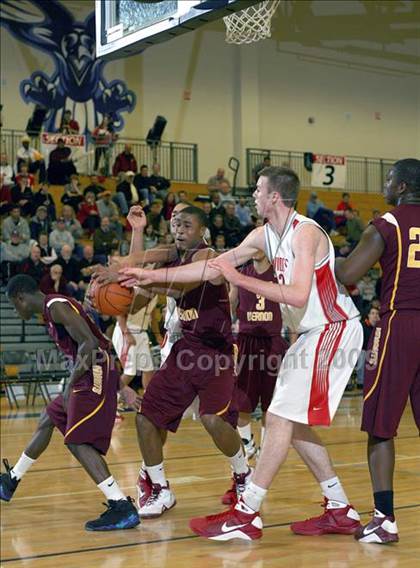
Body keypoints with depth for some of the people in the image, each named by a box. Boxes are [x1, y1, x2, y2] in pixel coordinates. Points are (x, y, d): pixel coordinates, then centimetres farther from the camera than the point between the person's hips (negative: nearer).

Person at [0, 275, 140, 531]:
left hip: (95, 376, -10)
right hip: (89, 377, 10)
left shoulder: (56, 306, -11)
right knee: (48, 421, 23)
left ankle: (122, 508, -24)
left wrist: (70, 386, -20)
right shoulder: (53, 307, 19)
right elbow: (83, 345, 21)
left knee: (77, 441, -16)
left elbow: (89, 343, -22)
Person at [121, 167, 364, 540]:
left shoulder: (305, 232, -19)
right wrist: (153, 276, 11)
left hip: (334, 330, -10)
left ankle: (247, 514, -10)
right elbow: (216, 265, 12)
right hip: (312, 334, 10)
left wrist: (240, 279, -27)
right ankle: (341, 512, 17)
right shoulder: (266, 235, 9)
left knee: (281, 418, -13)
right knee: (291, 422, 10)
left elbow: (298, 295, -29)